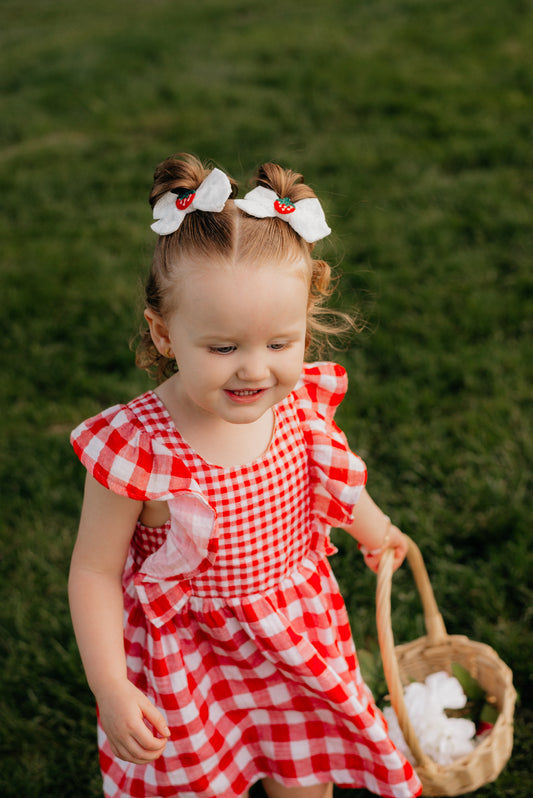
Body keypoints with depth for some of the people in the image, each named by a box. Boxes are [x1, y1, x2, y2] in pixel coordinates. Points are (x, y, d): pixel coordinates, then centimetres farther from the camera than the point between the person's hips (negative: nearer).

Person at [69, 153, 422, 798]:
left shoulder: (302, 404, -16)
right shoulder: (136, 447, -29)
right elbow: (95, 572, -16)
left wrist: (373, 528, 24)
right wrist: (109, 686, -18)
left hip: (298, 642, 4)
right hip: (189, 658, -3)